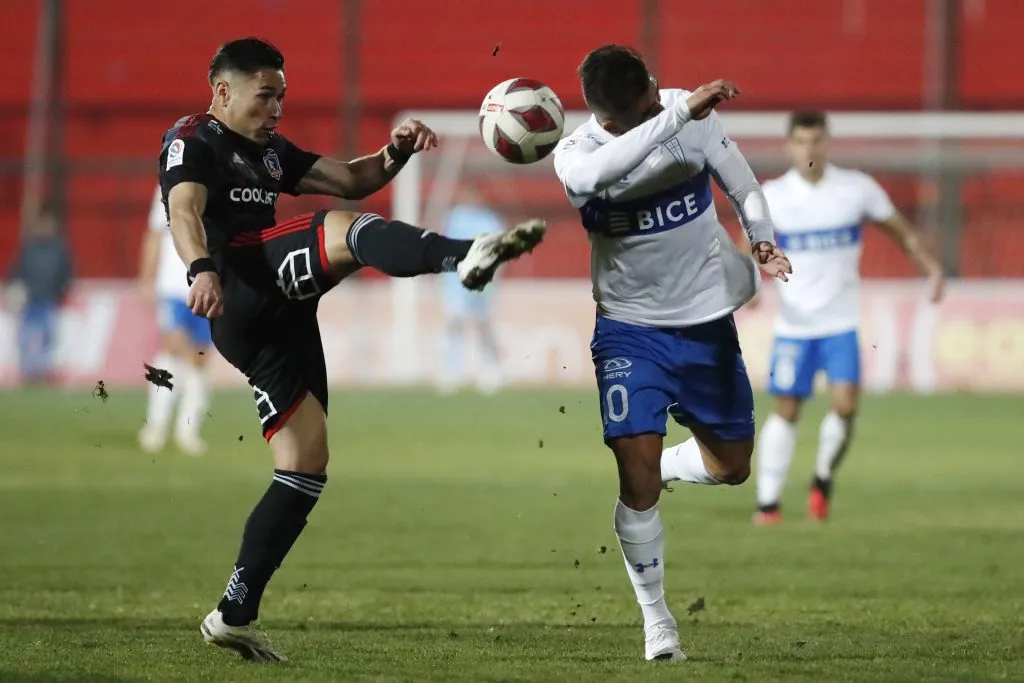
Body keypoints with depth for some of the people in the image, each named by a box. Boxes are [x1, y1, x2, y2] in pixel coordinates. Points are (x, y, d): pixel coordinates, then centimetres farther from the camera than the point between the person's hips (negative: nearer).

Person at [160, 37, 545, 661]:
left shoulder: (271, 152, 30)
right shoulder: (194, 141, 4)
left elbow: (351, 181, 27)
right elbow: (185, 209, -15)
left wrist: (396, 153, 5)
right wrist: (202, 269, -36)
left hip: (279, 319, 9)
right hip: (240, 292, -9)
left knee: (306, 463, 5)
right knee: (345, 232, -29)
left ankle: (234, 614, 6)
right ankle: (467, 256, -59)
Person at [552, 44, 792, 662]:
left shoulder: (696, 118, -12)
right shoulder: (577, 152, -18)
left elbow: (744, 188, 0)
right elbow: (595, 175, -44)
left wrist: (764, 241, -21)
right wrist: (677, 113, -48)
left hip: (708, 320, 3)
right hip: (631, 329, -3)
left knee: (731, 466, 12)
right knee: (636, 463, -14)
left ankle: (653, 469, 45)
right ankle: (656, 617, 2)